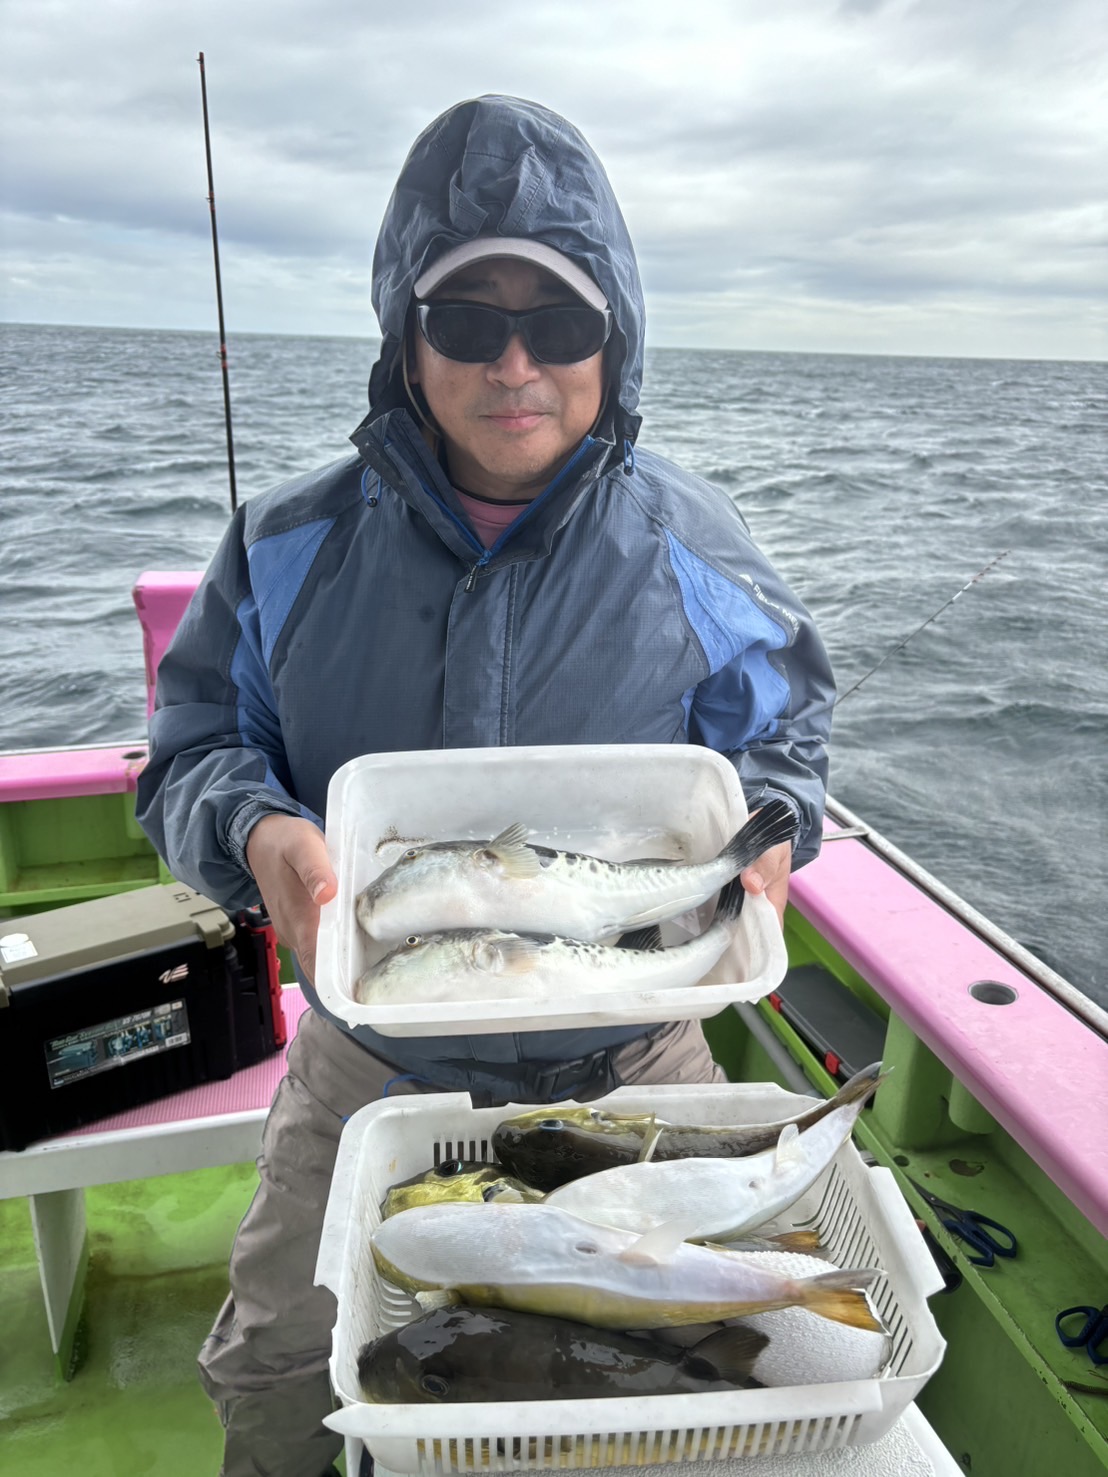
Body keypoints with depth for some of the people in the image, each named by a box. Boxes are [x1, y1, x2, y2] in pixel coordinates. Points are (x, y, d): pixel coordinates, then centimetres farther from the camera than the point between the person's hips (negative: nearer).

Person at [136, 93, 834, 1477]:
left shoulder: (691, 549, -9)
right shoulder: (293, 546, -7)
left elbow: (784, 732, 2)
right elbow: (193, 748, -2)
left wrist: (765, 828, -19)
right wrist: (256, 830, -24)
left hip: (631, 1063, 0)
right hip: (369, 1065, 1)